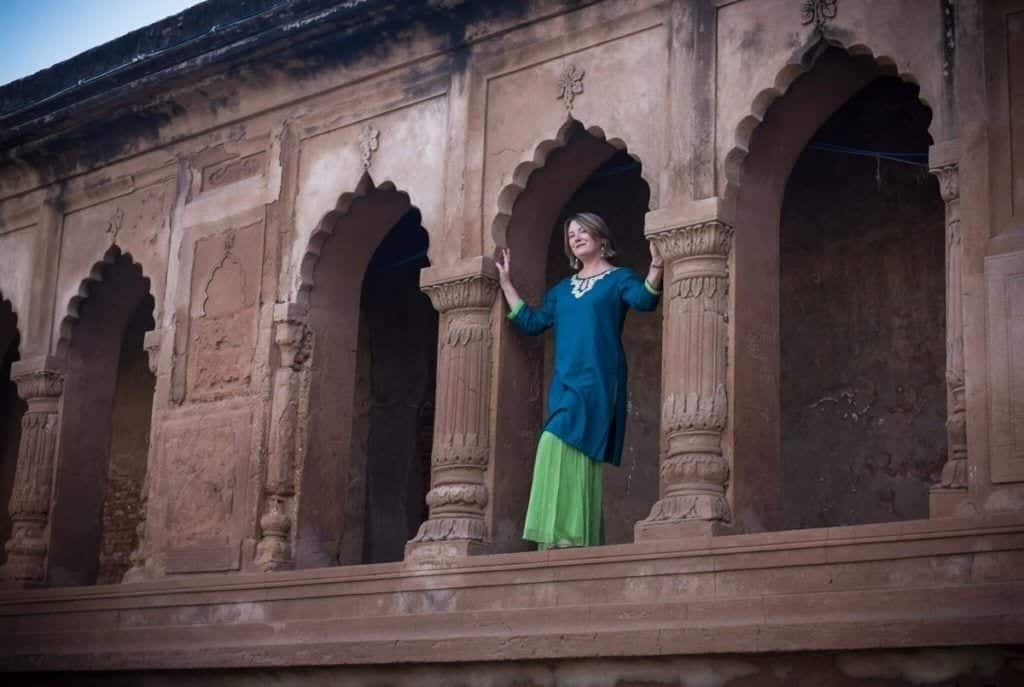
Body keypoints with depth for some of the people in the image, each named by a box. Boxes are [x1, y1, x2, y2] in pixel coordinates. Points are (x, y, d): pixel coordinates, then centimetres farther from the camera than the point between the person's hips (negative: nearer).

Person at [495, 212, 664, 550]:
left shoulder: (619, 278, 7)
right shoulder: (562, 289, 24)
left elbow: (644, 300, -12)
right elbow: (531, 321, 25)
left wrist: (656, 268, -29)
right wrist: (506, 283, 25)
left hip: (597, 382, -6)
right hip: (565, 383, 6)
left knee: (557, 446, -20)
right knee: (571, 458, -1)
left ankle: (568, 538, -21)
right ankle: (568, 540, -3)